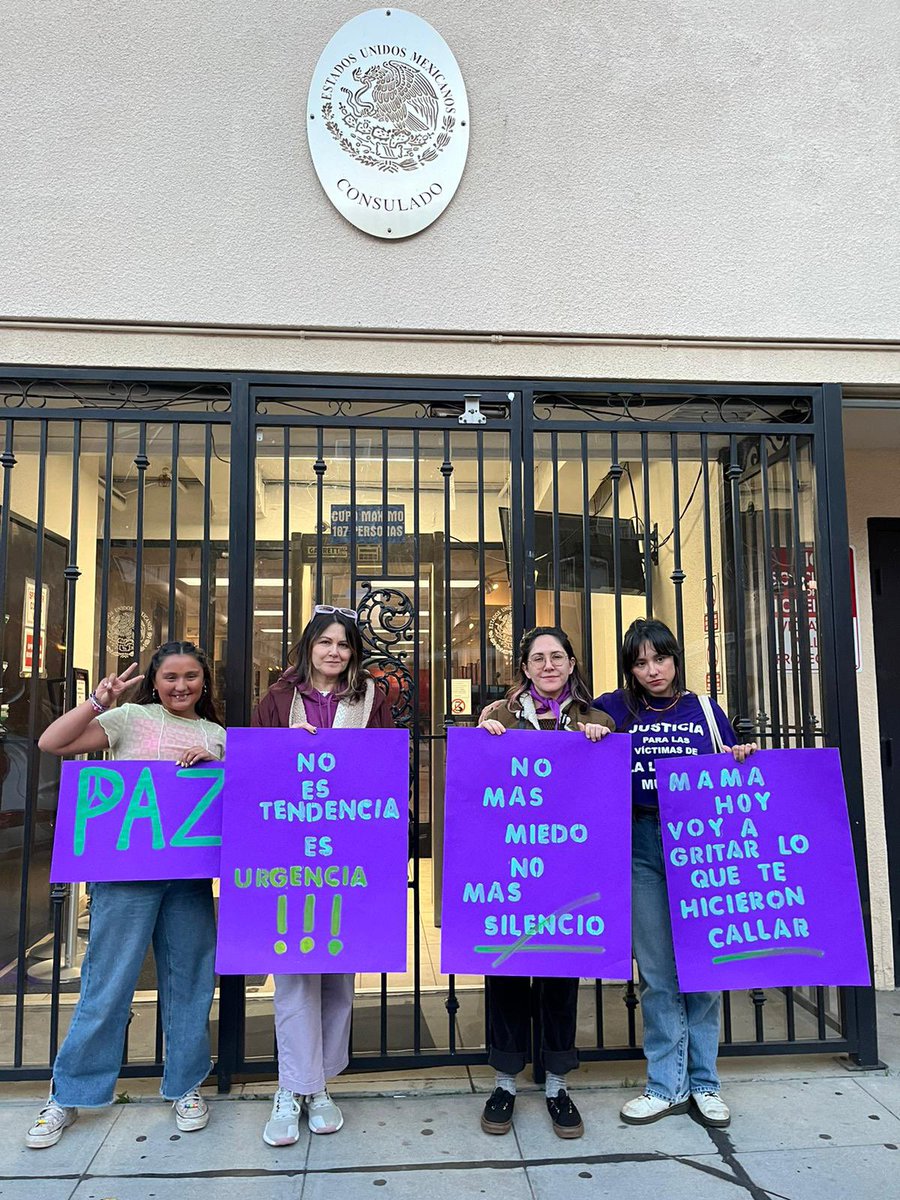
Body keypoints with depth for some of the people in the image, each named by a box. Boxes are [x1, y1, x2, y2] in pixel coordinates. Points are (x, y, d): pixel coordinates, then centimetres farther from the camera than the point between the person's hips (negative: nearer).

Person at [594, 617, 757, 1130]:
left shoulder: (705, 709, 10)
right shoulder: (616, 709, 6)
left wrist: (744, 758, -5)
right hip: (643, 848, 0)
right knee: (657, 971, 5)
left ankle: (704, 1083, 23)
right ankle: (667, 1085, 19)